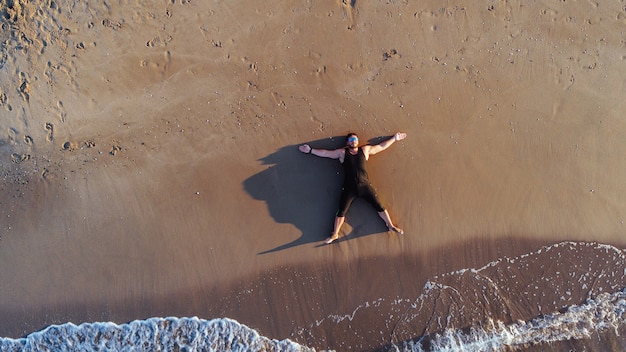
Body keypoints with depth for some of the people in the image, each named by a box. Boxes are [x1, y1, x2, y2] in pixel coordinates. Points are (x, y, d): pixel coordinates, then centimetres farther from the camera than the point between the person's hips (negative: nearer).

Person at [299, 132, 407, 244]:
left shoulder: (365, 150, 10)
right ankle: (335, 234, 6)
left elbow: (381, 146, 18)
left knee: (379, 206, 1)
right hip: (349, 188, -1)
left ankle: (391, 226, 15)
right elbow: (325, 153, 8)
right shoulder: (342, 152, 6)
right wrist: (310, 150, 6)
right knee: (341, 211, -3)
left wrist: (394, 138, 20)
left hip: (365, 185, 1)